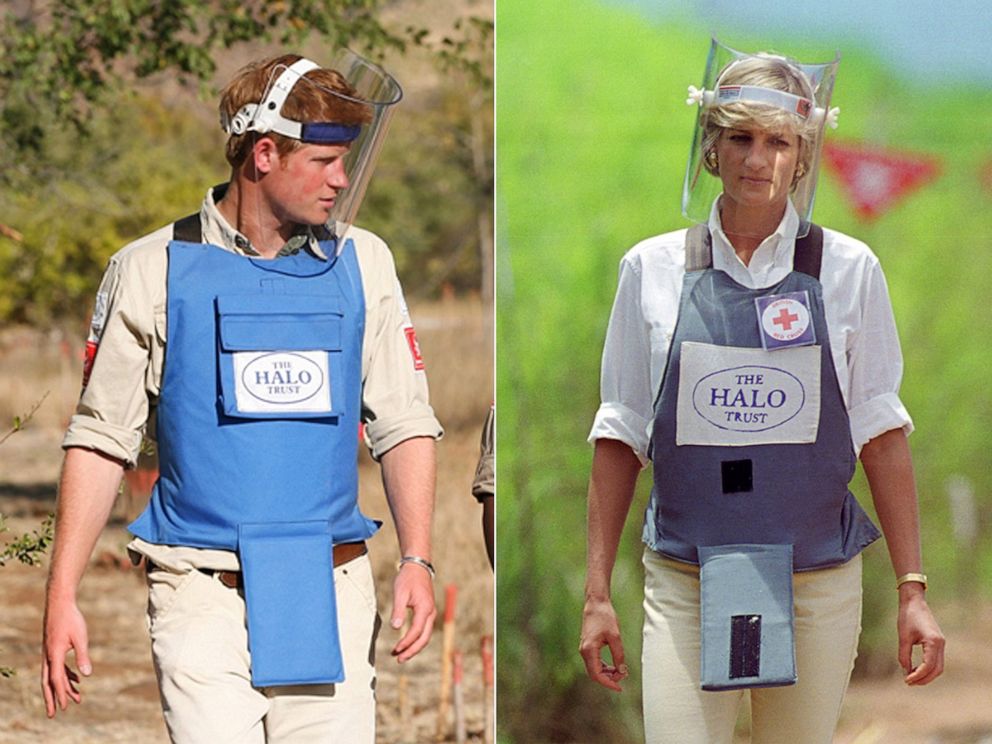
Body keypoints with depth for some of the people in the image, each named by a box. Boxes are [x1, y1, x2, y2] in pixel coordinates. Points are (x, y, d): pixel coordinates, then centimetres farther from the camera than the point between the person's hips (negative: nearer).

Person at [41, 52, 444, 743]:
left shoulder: (363, 264, 10)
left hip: (331, 589, 3)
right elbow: (102, 439, 5)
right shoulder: (153, 270, 2)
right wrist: (63, 596, 0)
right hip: (201, 590, -2)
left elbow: (404, 424, 11)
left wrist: (416, 559, -3)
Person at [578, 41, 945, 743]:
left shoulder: (848, 270, 2)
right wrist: (597, 592, 5)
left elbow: (881, 432, 4)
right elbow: (621, 435, 7)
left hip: (818, 586, 0)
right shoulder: (654, 269, 4)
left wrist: (912, 590, -1)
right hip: (684, 586, 0)